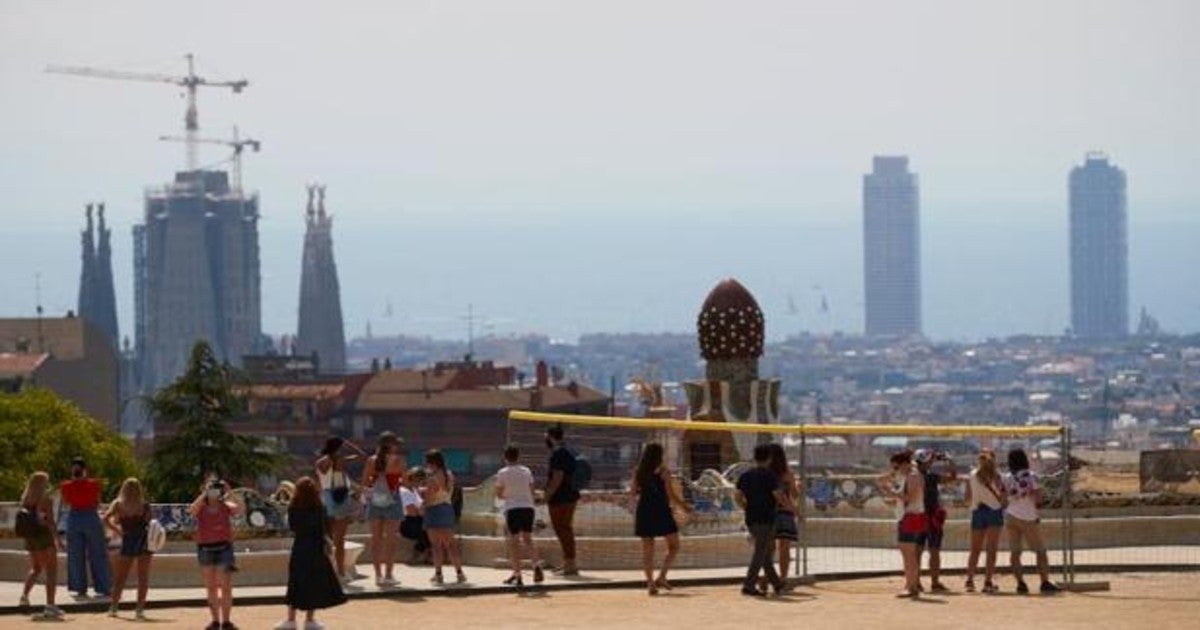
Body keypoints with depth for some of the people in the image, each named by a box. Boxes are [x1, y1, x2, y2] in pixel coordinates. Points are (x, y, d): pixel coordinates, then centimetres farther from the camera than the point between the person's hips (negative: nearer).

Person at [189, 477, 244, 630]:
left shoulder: (226, 506, 2)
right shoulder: (201, 507, 3)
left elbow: (239, 509, -18)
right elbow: (191, 510, -20)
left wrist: (229, 494, -21)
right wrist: (204, 494, -22)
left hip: (223, 547, -2)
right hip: (205, 548, 2)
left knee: (226, 587, -7)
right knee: (211, 588, 7)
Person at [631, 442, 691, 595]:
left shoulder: (639, 472, 3)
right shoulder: (663, 472, -8)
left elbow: (633, 492, 8)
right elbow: (671, 495, -10)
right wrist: (685, 505, 4)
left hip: (644, 512, 4)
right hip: (661, 512, -4)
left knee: (647, 549, 8)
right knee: (673, 547, 9)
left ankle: (650, 582, 2)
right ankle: (661, 577, -4)